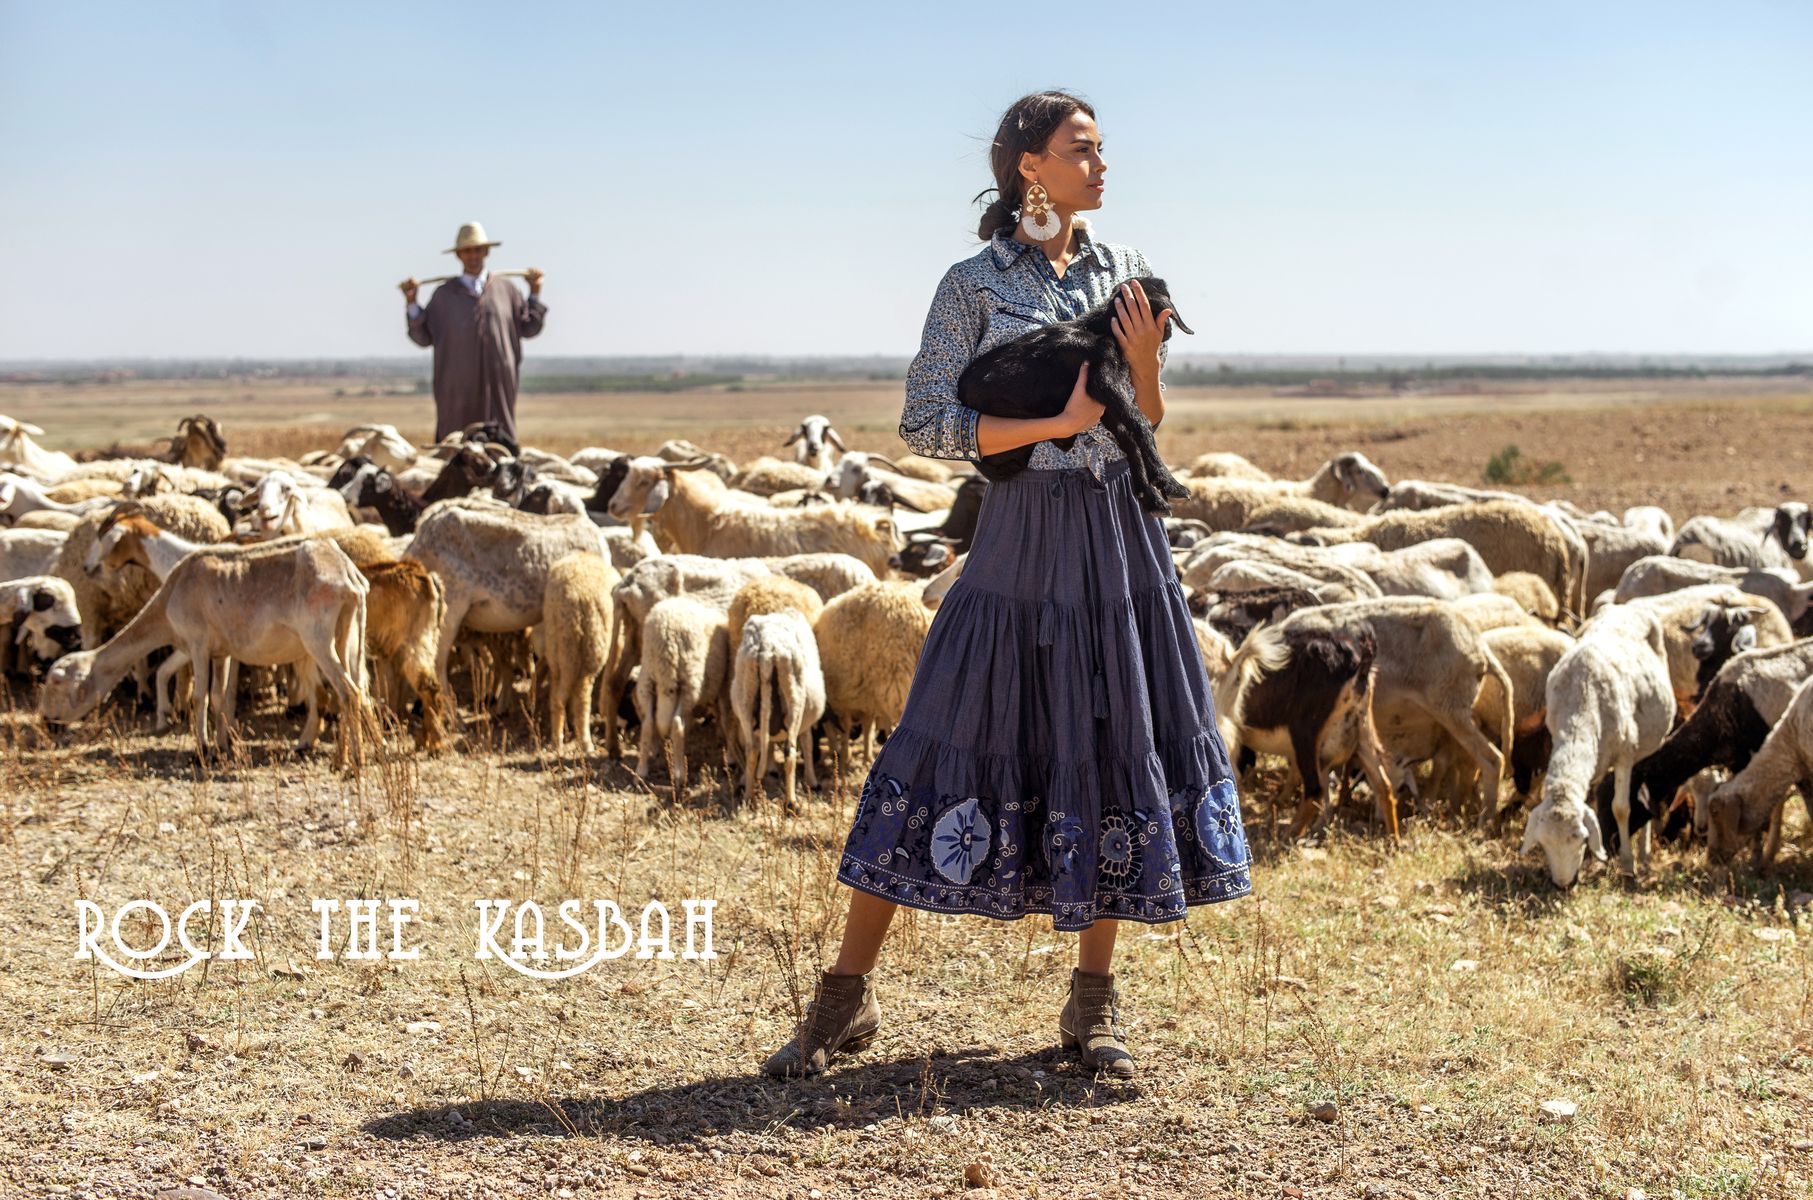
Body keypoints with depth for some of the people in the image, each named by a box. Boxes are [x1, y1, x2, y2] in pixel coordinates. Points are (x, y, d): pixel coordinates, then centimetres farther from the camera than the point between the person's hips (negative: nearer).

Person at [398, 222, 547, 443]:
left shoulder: (506, 290, 12)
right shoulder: (444, 295, 9)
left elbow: (528, 328, 14)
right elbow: (422, 337, 8)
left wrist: (535, 293, 9)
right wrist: (411, 302, -1)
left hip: (498, 384, 1)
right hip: (457, 388, -1)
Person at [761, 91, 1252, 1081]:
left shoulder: (1122, 270, 10)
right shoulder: (974, 284, -3)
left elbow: (1146, 426, 14)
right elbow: (925, 425, -9)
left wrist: (1145, 362, -6)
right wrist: (1058, 423, -16)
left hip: (1121, 535, 5)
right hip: (1022, 534, -4)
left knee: (1119, 746, 5)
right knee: (953, 740, -4)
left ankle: (1093, 1003, 17)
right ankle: (845, 998, 4)